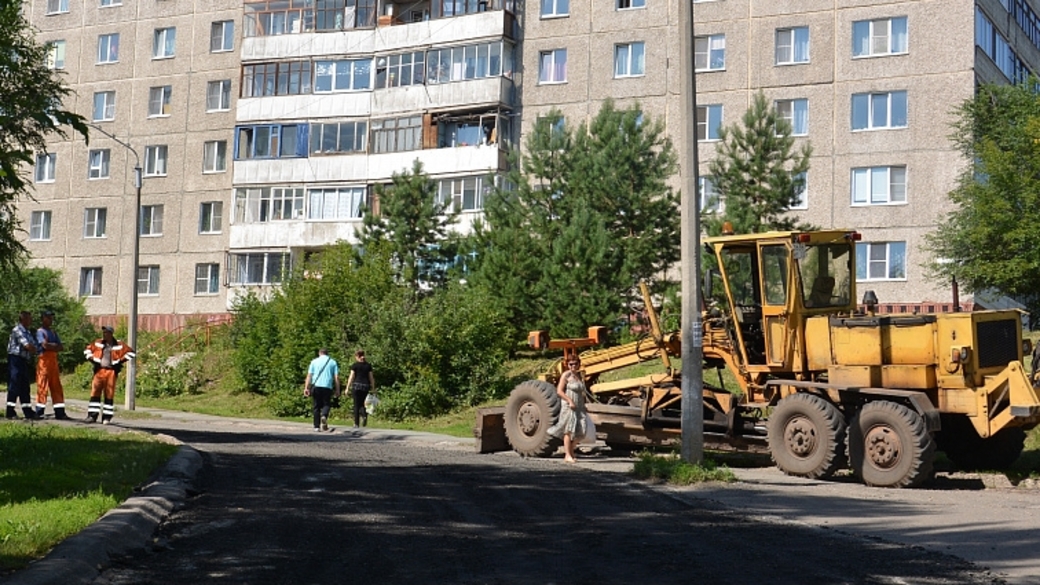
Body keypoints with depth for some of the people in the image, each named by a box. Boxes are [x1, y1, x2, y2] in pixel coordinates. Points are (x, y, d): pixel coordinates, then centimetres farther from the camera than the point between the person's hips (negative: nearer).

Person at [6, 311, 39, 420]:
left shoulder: (27, 333, 18)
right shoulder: (17, 330, -11)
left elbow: (34, 347, 14)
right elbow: (27, 346, -19)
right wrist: (36, 350, -3)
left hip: (25, 361, 9)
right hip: (16, 359, -9)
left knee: (25, 387, 10)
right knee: (14, 386, -8)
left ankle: (27, 411, 13)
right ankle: (10, 411, -5)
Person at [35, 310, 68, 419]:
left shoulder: (53, 333, 20)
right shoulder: (40, 331, -1)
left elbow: (61, 348, 11)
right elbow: (45, 345, -15)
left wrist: (51, 346, -5)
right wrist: (55, 346, 1)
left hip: (53, 360, 7)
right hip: (44, 360, -7)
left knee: (57, 387, 5)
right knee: (42, 386, -7)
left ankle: (60, 412, 6)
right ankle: (39, 412, -4)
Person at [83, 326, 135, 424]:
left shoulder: (119, 345, -1)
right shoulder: (98, 343, 9)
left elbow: (131, 352, 2)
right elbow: (87, 350, 21)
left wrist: (120, 361, -5)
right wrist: (92, 359, 6)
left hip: (111, 371, -2)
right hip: (99, 370, 3)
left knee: (109, 394, 1)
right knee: (95, 392, -2)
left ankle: (107, 417, 6)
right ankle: (92, 415, 1)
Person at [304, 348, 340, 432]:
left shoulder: (314, 361, 10)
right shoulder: (333, 362, 10)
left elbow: (309, 375, 2)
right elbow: (336, 377, 3)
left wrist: (306, 388, 0)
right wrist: (337, 390, 6)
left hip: (316, 386, 1)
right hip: (327, 387, -1)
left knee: (316, 406, 9)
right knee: (326, 404, 11)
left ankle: (317, 426, 7)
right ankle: (324, 416, -20)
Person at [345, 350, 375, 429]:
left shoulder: (354, 365, -1)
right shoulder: (368, 365, 9)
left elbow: (351, 377, -4)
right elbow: (371, 377, 9)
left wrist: (347, 388, 0)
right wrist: (373, 388, 15)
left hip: (356, 385, -3)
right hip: (366, 386, 3)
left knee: (356, 405, 3)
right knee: (361, 403, 16)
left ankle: (356, 423, 1)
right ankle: (364, 414, -14)